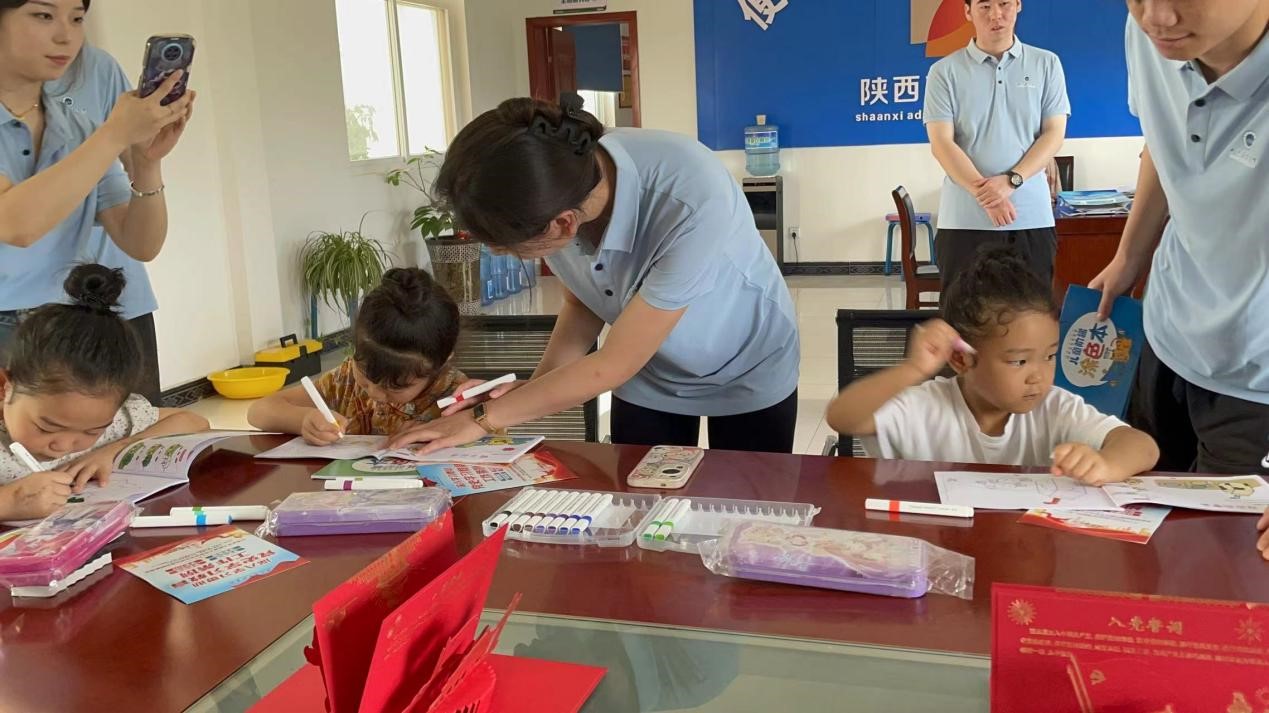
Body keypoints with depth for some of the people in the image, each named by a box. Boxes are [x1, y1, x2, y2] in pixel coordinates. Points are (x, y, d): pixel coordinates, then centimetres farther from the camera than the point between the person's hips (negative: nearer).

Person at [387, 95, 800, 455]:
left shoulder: (693, 200, -40)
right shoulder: (546, 191, -24)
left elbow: (612, 366, -30)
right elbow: (582, 302, -3)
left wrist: (484, 418, -23)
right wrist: (535, 389, -18)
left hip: (746, 374, -3)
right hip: (646, 375, 4)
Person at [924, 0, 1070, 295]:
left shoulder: (1047, 64, 9)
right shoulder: (945, 71, 4)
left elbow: (1054, 134, 3)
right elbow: (941, 143, -4)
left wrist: (1011, 180, -14)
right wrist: (984, 193, -17)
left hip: (1032, 218, 2)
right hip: (965, 220, -1)